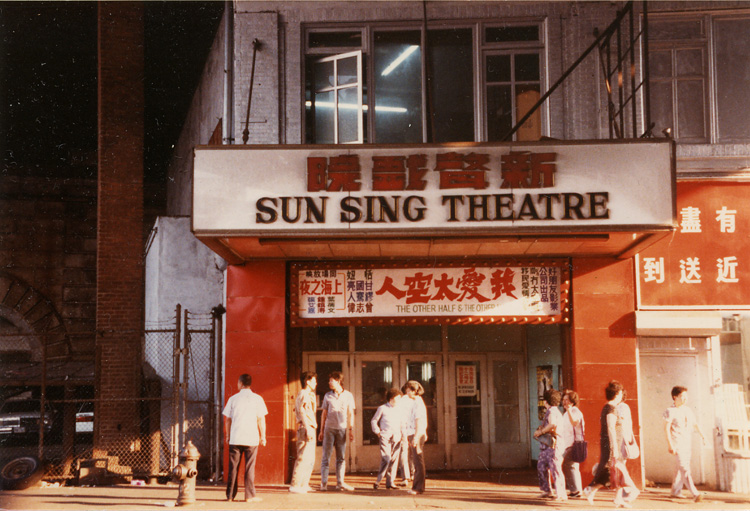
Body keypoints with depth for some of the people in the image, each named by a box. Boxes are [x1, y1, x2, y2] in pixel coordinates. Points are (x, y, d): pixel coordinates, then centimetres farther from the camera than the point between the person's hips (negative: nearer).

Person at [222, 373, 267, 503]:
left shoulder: (233, 399, 3)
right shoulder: (257, 399, 0)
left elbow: (227, 420, 7)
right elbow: (261, 419, -1)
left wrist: (227, 436, 18)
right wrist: (263, 436, 6)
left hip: (235, 438, 1)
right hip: (252, 438, -1)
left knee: (233, 467, 7)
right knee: (249, 467, 2)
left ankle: (230, 495, 11)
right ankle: (249, 495, 1)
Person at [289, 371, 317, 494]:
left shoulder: (309, 395, 21)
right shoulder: (303, 394, -10)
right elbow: (302, 411, -19)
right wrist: (307, 428, -23)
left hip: (310, 429, 11)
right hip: (306, 429, -11)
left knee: (310, 459, 14)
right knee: (303, 458, -11)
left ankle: (304, 484, 20)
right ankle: (295, 485, -11)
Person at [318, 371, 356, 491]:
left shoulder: (348, 395, 5)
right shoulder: (328, 395, 6)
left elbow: (350, 414, 9)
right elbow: (324, 414, 10)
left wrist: (351, 430, 2)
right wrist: (321, 430, 7)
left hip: (342, 429, 0)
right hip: (329, 428, 0)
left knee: (341, 457, 4)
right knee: (326, 456, -2)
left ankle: (340, 483, 8)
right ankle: (323, 483, 1)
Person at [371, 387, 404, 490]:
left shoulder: (399, 410, 15)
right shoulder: (382, 408, 3)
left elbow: (402, 423, 24)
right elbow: (374, 421, 10)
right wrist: (378, 432, 2)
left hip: (396, 438, 4)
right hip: (385, 438, -4)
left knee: (394, 460, 1)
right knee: (386, 459, -13)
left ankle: (390, 482, 7)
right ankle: (378, 480, -2)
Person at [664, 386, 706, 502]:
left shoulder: (688, 410, 13)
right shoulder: (670, 411, -8)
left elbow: (695, 423, 23)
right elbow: (666, 428, -11)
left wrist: (702, 435, 11)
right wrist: (670, 445, -16)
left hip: (688, 443, 7)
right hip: (677, 444, -7)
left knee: (680, 468, 11)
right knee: (684, 469, -13)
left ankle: (676, 491, 22)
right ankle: (695, 494, -20)